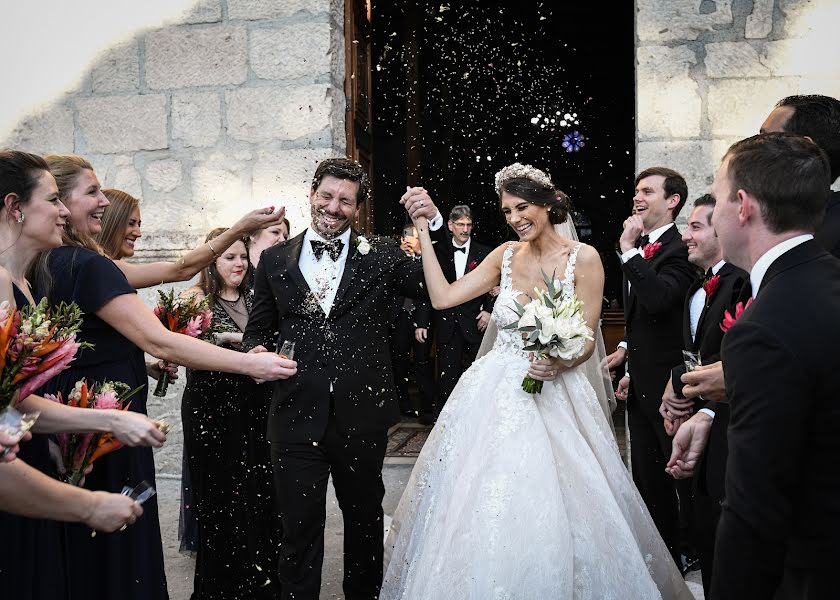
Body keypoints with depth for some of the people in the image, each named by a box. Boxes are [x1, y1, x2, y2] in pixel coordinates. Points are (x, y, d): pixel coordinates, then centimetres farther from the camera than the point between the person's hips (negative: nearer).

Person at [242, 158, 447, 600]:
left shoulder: (382, 255, 1)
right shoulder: (275, 260, 5)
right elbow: (258, 329, 12)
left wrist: (434, 225, -17)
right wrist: (256, 351, -10)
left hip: (362, 415, 0)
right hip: (296, 415, 0)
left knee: (365, 521, 19)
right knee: (298, 528, 8)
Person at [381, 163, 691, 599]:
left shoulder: (583, 258, -7)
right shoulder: (505, 256, 4)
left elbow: (587, 341, -6)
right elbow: (443, 297, -3)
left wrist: (559, 363, -26)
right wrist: (423, 231, -4)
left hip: (553, 395, -3)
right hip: (496, 396, 3)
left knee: (552, 509, -1)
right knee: (483, 509, 6)